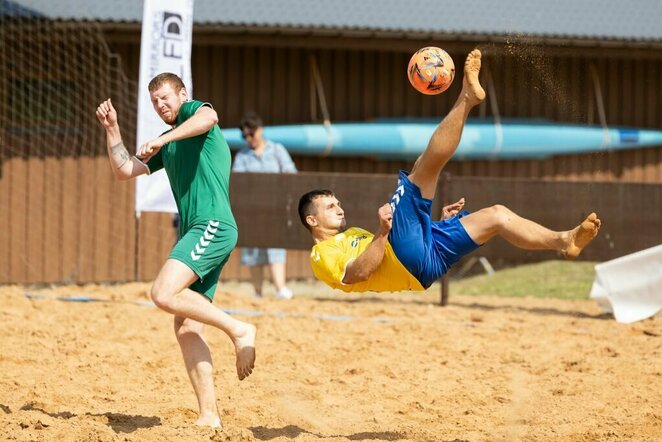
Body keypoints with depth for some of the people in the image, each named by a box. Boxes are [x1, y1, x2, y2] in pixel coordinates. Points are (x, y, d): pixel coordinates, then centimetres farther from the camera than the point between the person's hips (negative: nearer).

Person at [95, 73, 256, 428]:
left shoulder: (193, 111, 3)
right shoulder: (168, 148, 28)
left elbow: (209, 117, -23)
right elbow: (123, 170, 30)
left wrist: (162, 139, -28)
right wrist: (112, 129, 23)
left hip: (213, 226, -9)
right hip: (194, 233, 9)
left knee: (164, 293, -27)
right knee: (186, 328, 1)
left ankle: (239, 330, -16)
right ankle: (209, 415, -2)